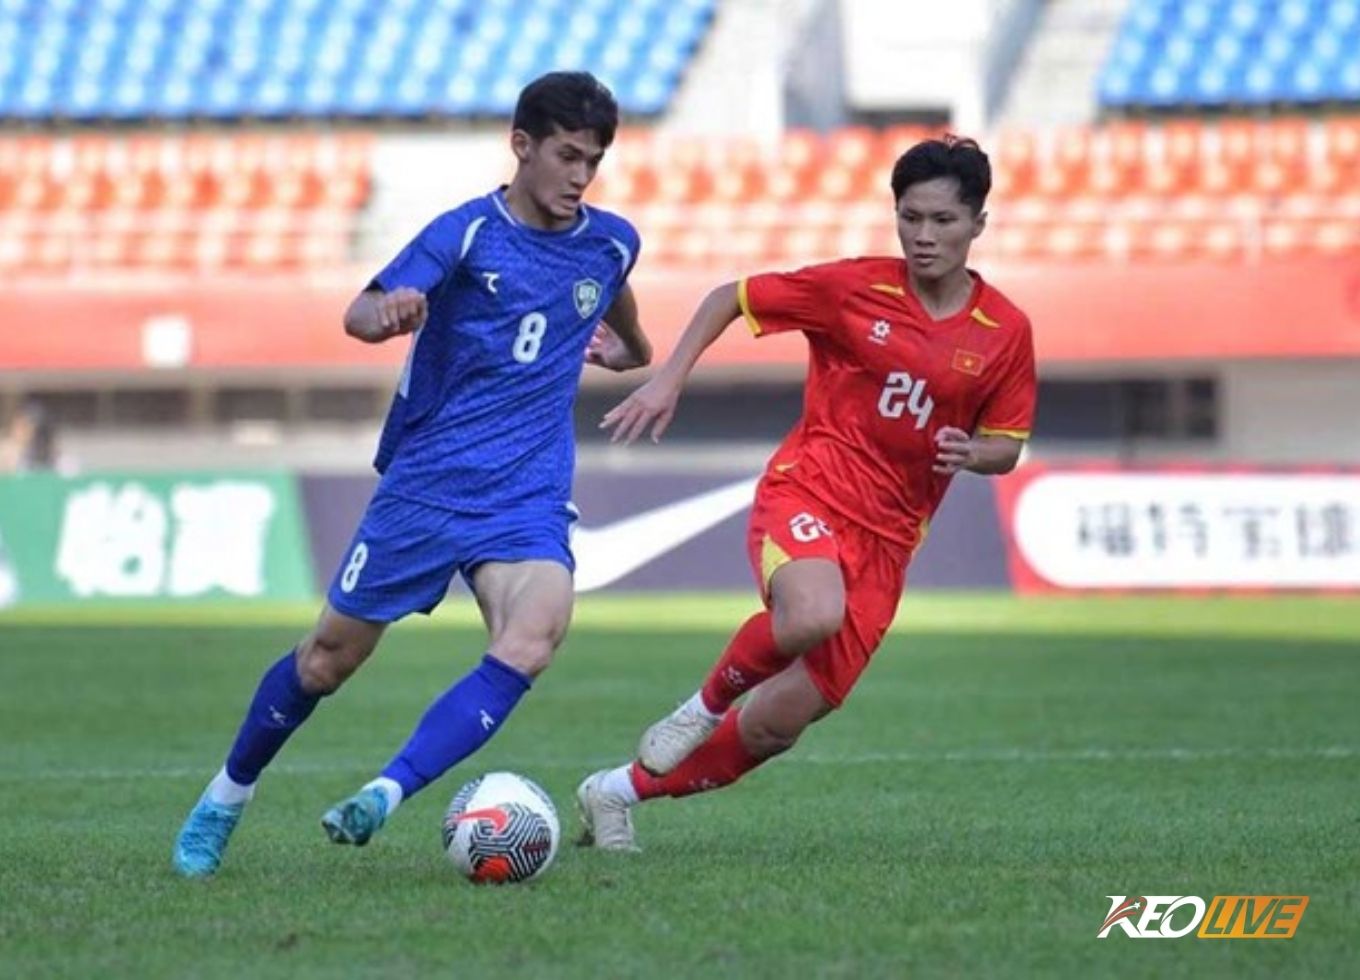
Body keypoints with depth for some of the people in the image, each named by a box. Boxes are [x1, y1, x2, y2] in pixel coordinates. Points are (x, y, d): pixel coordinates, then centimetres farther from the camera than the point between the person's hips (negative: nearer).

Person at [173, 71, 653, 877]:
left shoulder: (611, 243, 4)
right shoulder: (468, 233, -9)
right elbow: (360, 315, -22)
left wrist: (634, 350, 48)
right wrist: (386, 312, -44)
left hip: (527, 500, 2)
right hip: (424, 484, -2)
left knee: (533, 637, -28)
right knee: (329, 659, 6)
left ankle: (386, 795, -32)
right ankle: (228, 796, 31)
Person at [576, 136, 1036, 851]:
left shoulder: (1005, 331, 1)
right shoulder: (854, 288, -4)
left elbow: (1007, 446, 10)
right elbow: (729, 298, 7)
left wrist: (972, 452, -13)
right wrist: (668, 380, -2)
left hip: (888, 536, 3)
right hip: (806, 491, -3)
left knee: (782, 722, 0)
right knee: (812, 618, -38)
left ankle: (619, 792, 22)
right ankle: (708, 704, -6)